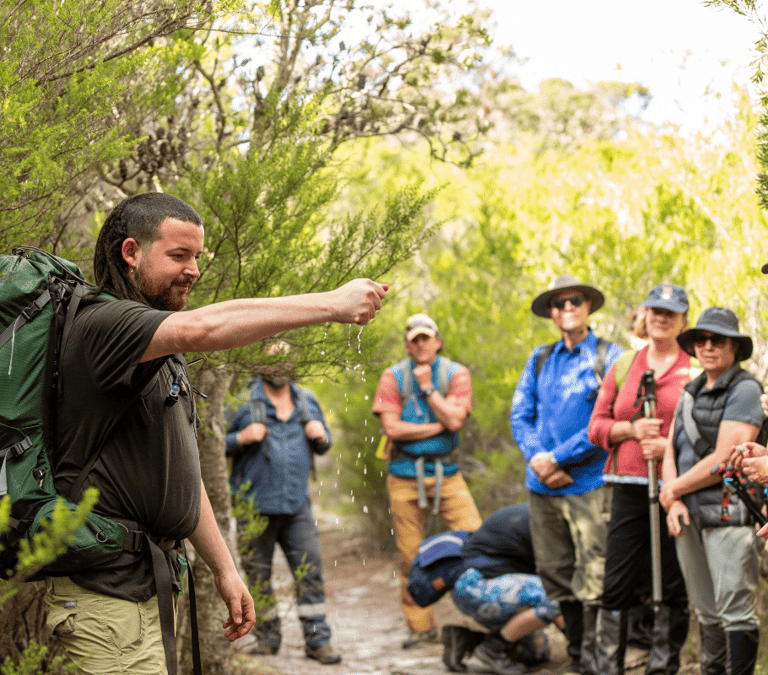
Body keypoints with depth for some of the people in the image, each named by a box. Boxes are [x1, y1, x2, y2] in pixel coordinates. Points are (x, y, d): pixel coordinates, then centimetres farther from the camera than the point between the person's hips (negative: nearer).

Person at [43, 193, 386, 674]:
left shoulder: (166, 356, 21)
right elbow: (201, 328, -31)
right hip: (106, 585, -10)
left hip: (152, 578, 10)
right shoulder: (102, 323, -12)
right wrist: (331, 305, -29)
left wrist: (225, 570, 19)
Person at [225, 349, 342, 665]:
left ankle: (318, 640, 3)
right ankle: (267, 637, 19)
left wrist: (321, 436, -1)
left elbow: (323, 446, 22)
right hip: (255, 504, -3)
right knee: (258, 573, 5)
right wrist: (242, 438, -17)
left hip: (297, 503, 3)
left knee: (310, 569, -2)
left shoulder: (307, 400, 13)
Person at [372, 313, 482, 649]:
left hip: (446, 471, 0)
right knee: (410, 554, 2)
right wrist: (438, 427, -10)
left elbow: (454, 420, -13)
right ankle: (420, 626, 11)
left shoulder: (456, 374, 2)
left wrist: (427, 386, -10)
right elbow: (392, 428, -11)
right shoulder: (393, 377, 1)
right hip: (404, 474, 0)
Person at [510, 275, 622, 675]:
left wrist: (557, 458, -11)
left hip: (590, 481, -5)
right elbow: (519, 414, 12)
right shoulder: (540, 359, 15)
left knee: (593, 577, -10)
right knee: (555, 573, 11)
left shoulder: (609, 357, -1)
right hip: (541, 483, 5)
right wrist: (537, 458, -6)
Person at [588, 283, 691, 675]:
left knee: (673, 587, 4)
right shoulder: (624, 364, 13)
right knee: (616, 585, 3)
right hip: (630, 488, 3)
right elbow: (597, 426, 11)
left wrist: (669, 445, -15)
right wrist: (632, 429, -8)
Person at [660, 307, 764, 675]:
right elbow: (671, 452, 15)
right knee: (707, 613, 12)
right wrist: (673, 503, -2)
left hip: (729, 515, -7)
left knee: (735, 612, -7)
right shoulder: (691, 393, 18)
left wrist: (675, 489, -4)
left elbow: (723, 461, -14)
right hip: (689, 517, 7)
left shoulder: (745, 390, -7)